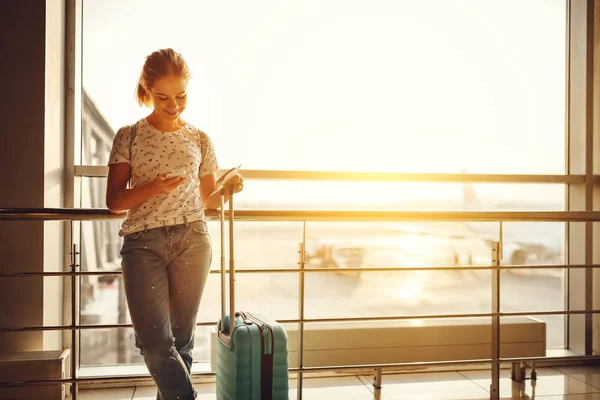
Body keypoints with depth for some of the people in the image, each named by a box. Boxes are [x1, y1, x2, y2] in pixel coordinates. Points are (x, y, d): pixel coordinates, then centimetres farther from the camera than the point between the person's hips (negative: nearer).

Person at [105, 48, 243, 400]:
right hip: (143, 242, -1)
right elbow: (114, 200, 3)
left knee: (181, 337, 6)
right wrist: (152, 188, -15)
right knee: (155, 341, -10)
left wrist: (228, 189, -7)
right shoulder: (129, 136, 6)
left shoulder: (200, 139, 10)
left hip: (192, 241, 1)